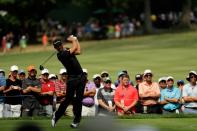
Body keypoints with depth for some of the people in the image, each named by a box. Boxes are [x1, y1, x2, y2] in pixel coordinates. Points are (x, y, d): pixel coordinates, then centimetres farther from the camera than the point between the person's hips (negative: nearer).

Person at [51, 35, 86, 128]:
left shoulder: (67, 50, 14)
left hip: (81, 77, 6)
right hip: (72, 79, -6)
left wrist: (75, 39, 7)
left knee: (79, 99, -1)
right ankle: (56, 116, 14)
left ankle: (76, 120, 4)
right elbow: (74, 49, -12)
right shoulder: (60, 55, -12)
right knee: (68, 99, -5)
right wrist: (73, 40, 6)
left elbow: (78, 51, 4)